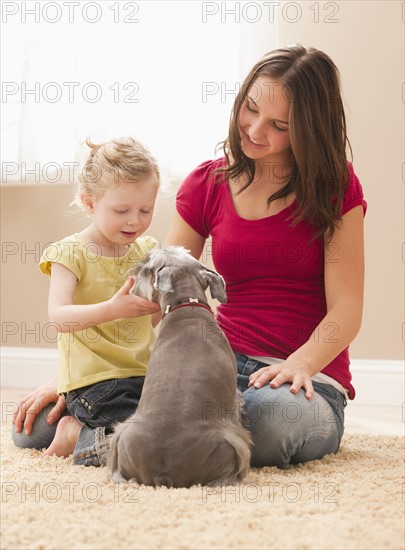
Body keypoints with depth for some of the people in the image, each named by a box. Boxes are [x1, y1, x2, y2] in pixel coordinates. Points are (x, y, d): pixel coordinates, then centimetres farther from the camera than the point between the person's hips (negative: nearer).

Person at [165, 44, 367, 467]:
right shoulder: (206, 185, 9)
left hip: (308, 377, -1)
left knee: (271, 413, -38)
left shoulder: (335, 187, 2)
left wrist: (300, 364, -27)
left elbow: (346, 310, -5)